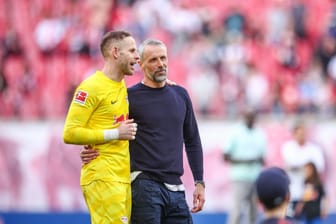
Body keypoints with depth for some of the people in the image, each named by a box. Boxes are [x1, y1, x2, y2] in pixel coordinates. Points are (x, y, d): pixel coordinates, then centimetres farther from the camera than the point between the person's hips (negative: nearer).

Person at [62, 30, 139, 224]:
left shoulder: (122, 86, 17)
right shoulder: (91, 87, -9)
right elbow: (70, 133, -14)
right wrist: (115, 133, -14)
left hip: (123, 177, 8)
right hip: (102, 178, -8)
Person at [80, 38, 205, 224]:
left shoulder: (180, 95, 12)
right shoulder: (130, 96, -2)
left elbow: (192, 141, 19)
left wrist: (199, 183, 14)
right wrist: (89, 152, -16)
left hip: (176, 190, 5)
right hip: (144, 186, -5)